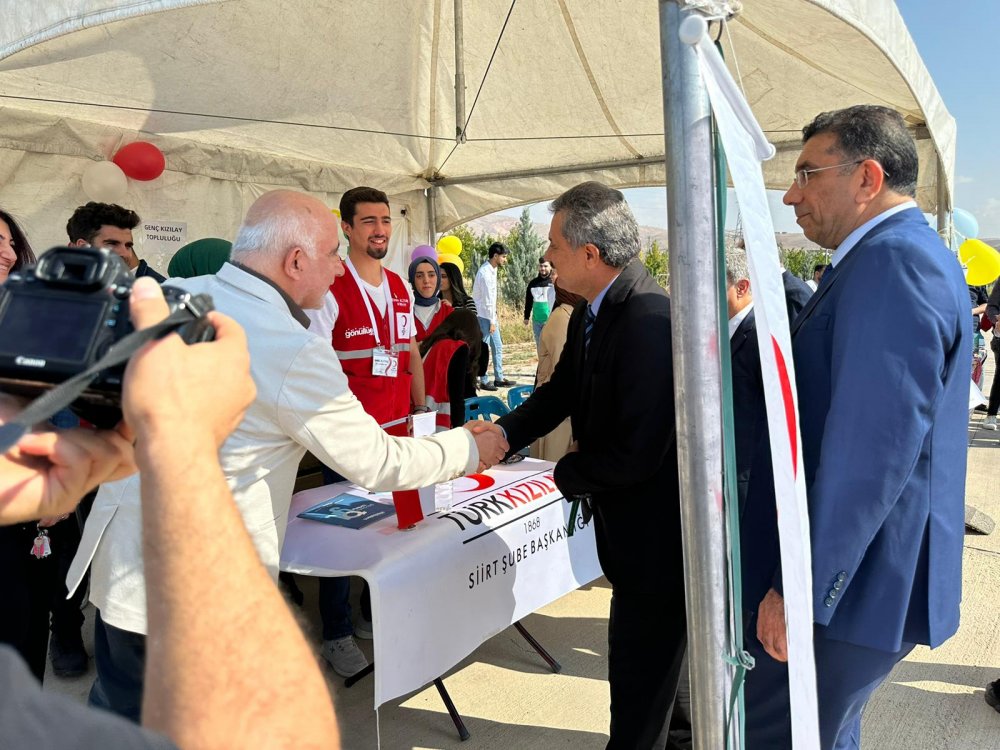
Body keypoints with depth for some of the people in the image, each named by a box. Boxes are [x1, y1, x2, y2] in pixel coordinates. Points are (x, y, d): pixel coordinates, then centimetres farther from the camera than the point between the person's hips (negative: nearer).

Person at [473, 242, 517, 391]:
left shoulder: (492, 269, 9)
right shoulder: (485, 272, -21)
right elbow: (487, 300, -20)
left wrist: (495, 311, 10)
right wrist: (492, 321, -17)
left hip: (490, 315, 10)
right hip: (483, 316, -10)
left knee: (498, 347, 13)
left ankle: (499, 378, 21)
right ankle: (484, 381, 7)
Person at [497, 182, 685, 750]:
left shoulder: (650, 319, -30)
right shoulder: (590, 315, 2)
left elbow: (636, 453, -30)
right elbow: (560, 393, 10)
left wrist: (568, 473, -12)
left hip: (653, 526, -10)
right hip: (624, 516, 10)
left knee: (641, 665, 9)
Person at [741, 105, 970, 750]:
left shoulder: (893, 261, -21)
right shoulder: (905, 254, 14)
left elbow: (873, 452, -27)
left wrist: (802, 590, -23)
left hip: (853, 585, -10)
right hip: (858, 575, 10)